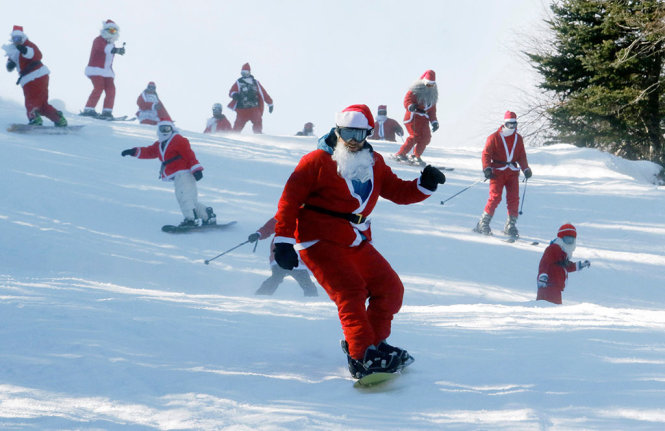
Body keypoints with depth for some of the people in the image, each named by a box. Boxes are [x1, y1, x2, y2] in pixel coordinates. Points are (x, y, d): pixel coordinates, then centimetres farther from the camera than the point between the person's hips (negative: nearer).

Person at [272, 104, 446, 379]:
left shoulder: (374, 163, 12)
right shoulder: (317, 161, -6)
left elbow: (397, 191, 17)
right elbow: (290, 199, -7)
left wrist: (426, 185, -3)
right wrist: (283, 241, -14)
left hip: (356, 243, 7)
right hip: (320, 241, -7)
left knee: (390, 288, 3)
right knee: (351, 291, -21)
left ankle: (373, 344, 18)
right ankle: (362, 357, -24)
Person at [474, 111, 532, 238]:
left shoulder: (518, 139, 13)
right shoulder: (494, 137, -1)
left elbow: (522, 156, 19)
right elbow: (486, 154, -3)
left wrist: (526, 169, 7)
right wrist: (487, 169, -15)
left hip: (513, 172, 4)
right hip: (497, 171, -4)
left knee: (514, 198, -5)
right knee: (495, 197, -13)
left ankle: (510, 226, 2)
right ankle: (483, 224, -5)